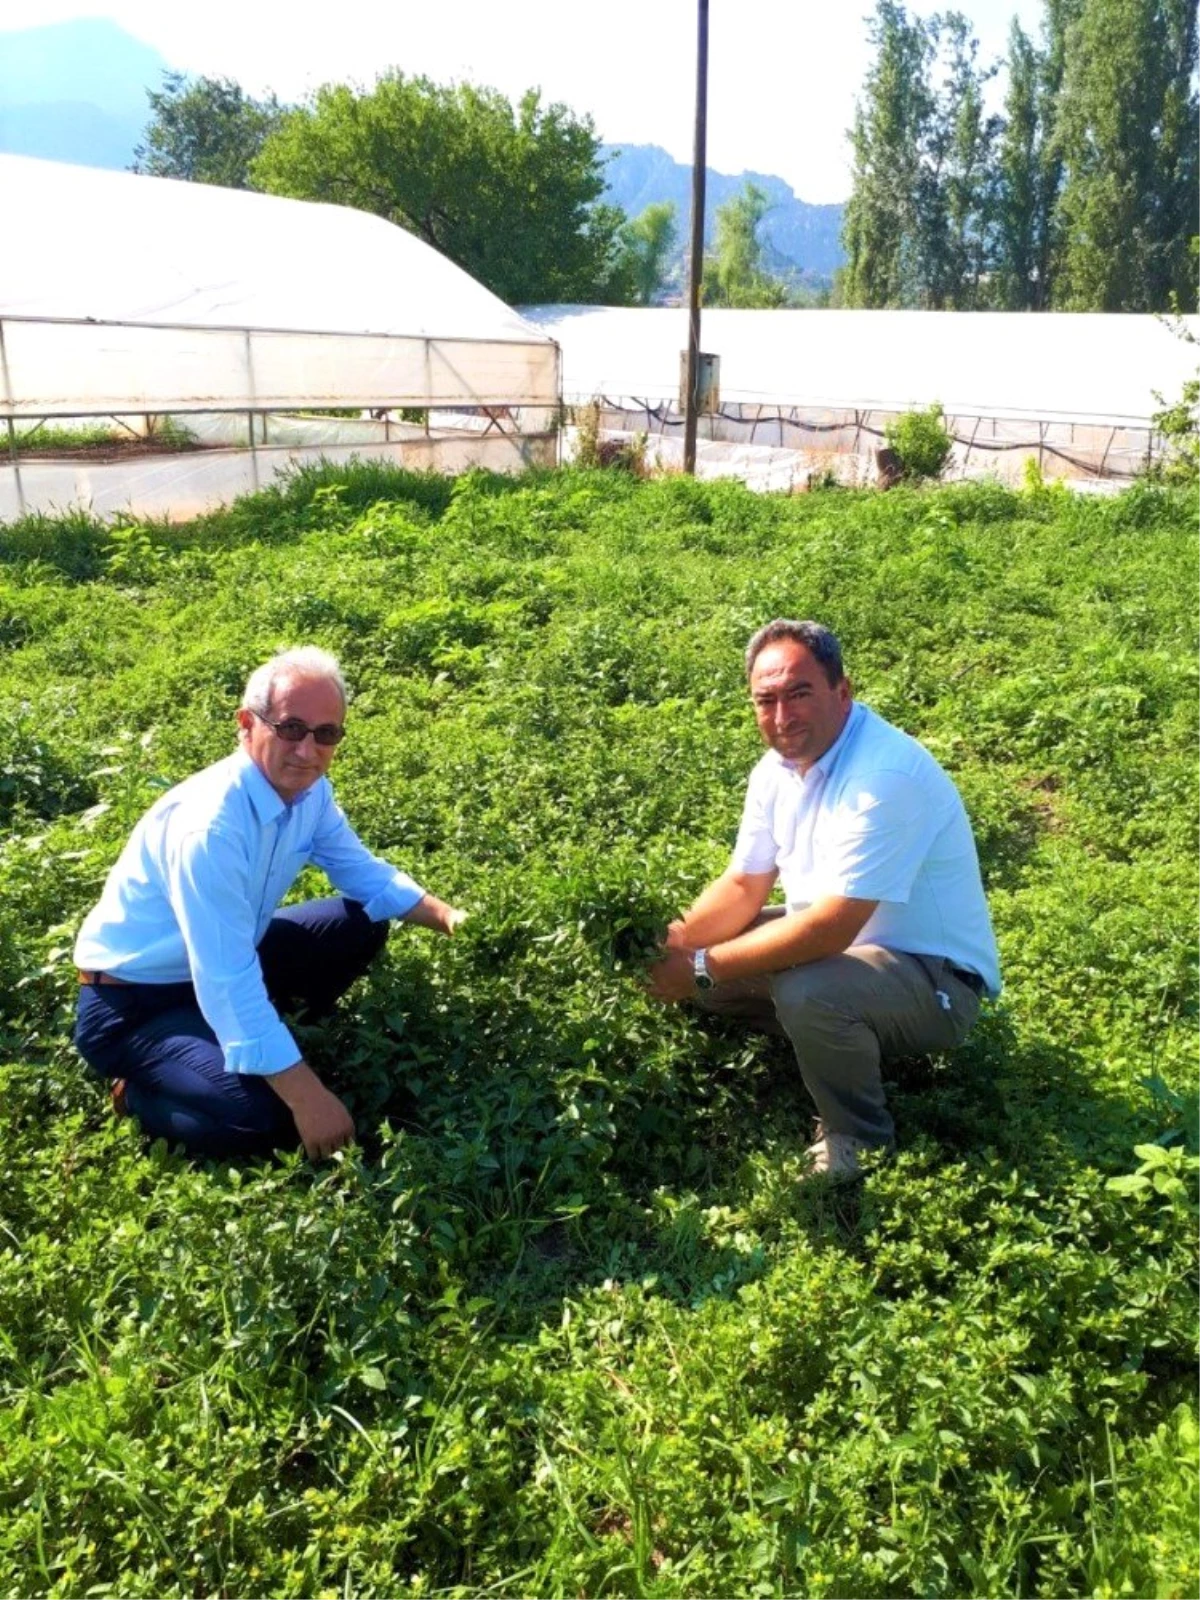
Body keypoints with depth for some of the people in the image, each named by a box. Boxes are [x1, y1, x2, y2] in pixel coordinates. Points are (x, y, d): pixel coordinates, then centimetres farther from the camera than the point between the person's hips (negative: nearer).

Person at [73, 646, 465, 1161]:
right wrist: (307, 1097, -33)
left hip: (231, 963, 8)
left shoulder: (308, 790, -8)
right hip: (134, 1005, -8)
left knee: (363, 925, 1)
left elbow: (362, 872, 7)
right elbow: (226, 984, -35)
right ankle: (140, 1093, 3)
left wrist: (445, 915, -8)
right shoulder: (209, 825, -34)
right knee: (264, 1119, -26)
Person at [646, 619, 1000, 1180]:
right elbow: (743, 885, 3)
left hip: (934, 979, -8)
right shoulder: (777, 769, -1)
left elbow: (831, 928, -32)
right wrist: (678, 939, -17)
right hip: (839, 944, 8)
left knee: (807, 994, -36)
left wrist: (704, 968, -28)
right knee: (697, 952, 0)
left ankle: (861, 1142, -6)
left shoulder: (885, 775, -28)